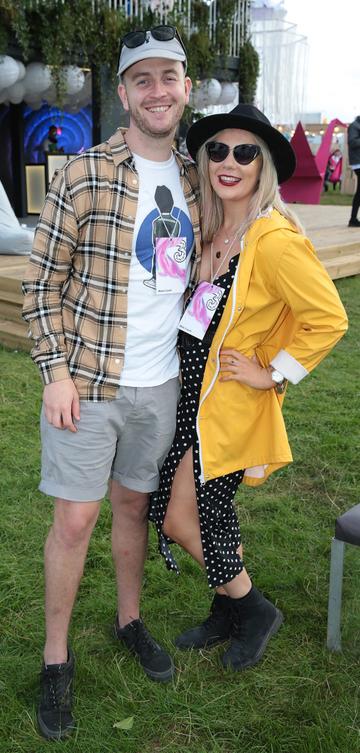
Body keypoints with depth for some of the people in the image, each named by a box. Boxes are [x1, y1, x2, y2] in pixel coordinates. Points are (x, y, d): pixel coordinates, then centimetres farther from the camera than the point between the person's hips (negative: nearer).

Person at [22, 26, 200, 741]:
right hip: (88, 382, -4)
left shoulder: (193, 179, 7)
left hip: (161, 385, 5)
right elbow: (42, 280, -8)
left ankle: (129, 619, 39)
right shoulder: (84, 175, -10)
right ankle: (56, 658, 22)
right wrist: (56, 370, -13)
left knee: (134, 503, 18)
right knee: (74, 520, 3)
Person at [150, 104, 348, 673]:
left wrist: (274, 373, -15)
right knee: (206, 514, 16)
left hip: (231, 402, -8)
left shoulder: (274, 238, -20)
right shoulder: (213, 227, 6)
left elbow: (328, 317, -21)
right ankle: (231, 611, 39)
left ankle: (254, 610, 26)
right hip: (194, 393, 8)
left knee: (182, 520, 2)